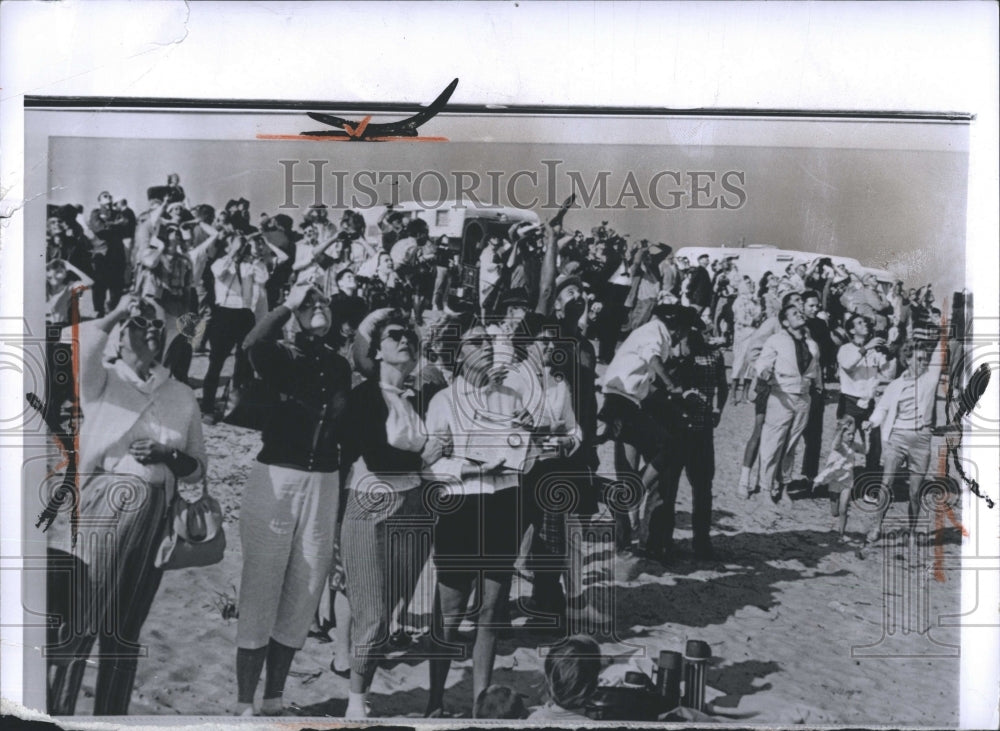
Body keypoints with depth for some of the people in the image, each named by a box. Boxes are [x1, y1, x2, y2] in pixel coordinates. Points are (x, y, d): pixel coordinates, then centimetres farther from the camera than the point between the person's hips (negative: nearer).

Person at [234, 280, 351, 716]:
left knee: (305, 588, 8)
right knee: (262, 585, -3)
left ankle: (274, 699, 21)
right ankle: (245, 704, 4)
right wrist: (289, 303, -17)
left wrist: (342, 492, 16)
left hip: (323, 483, 5)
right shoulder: (281, 356, -3)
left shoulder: (340, 366, 12)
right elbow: (251, 344, -28)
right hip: (276, 477, -5)